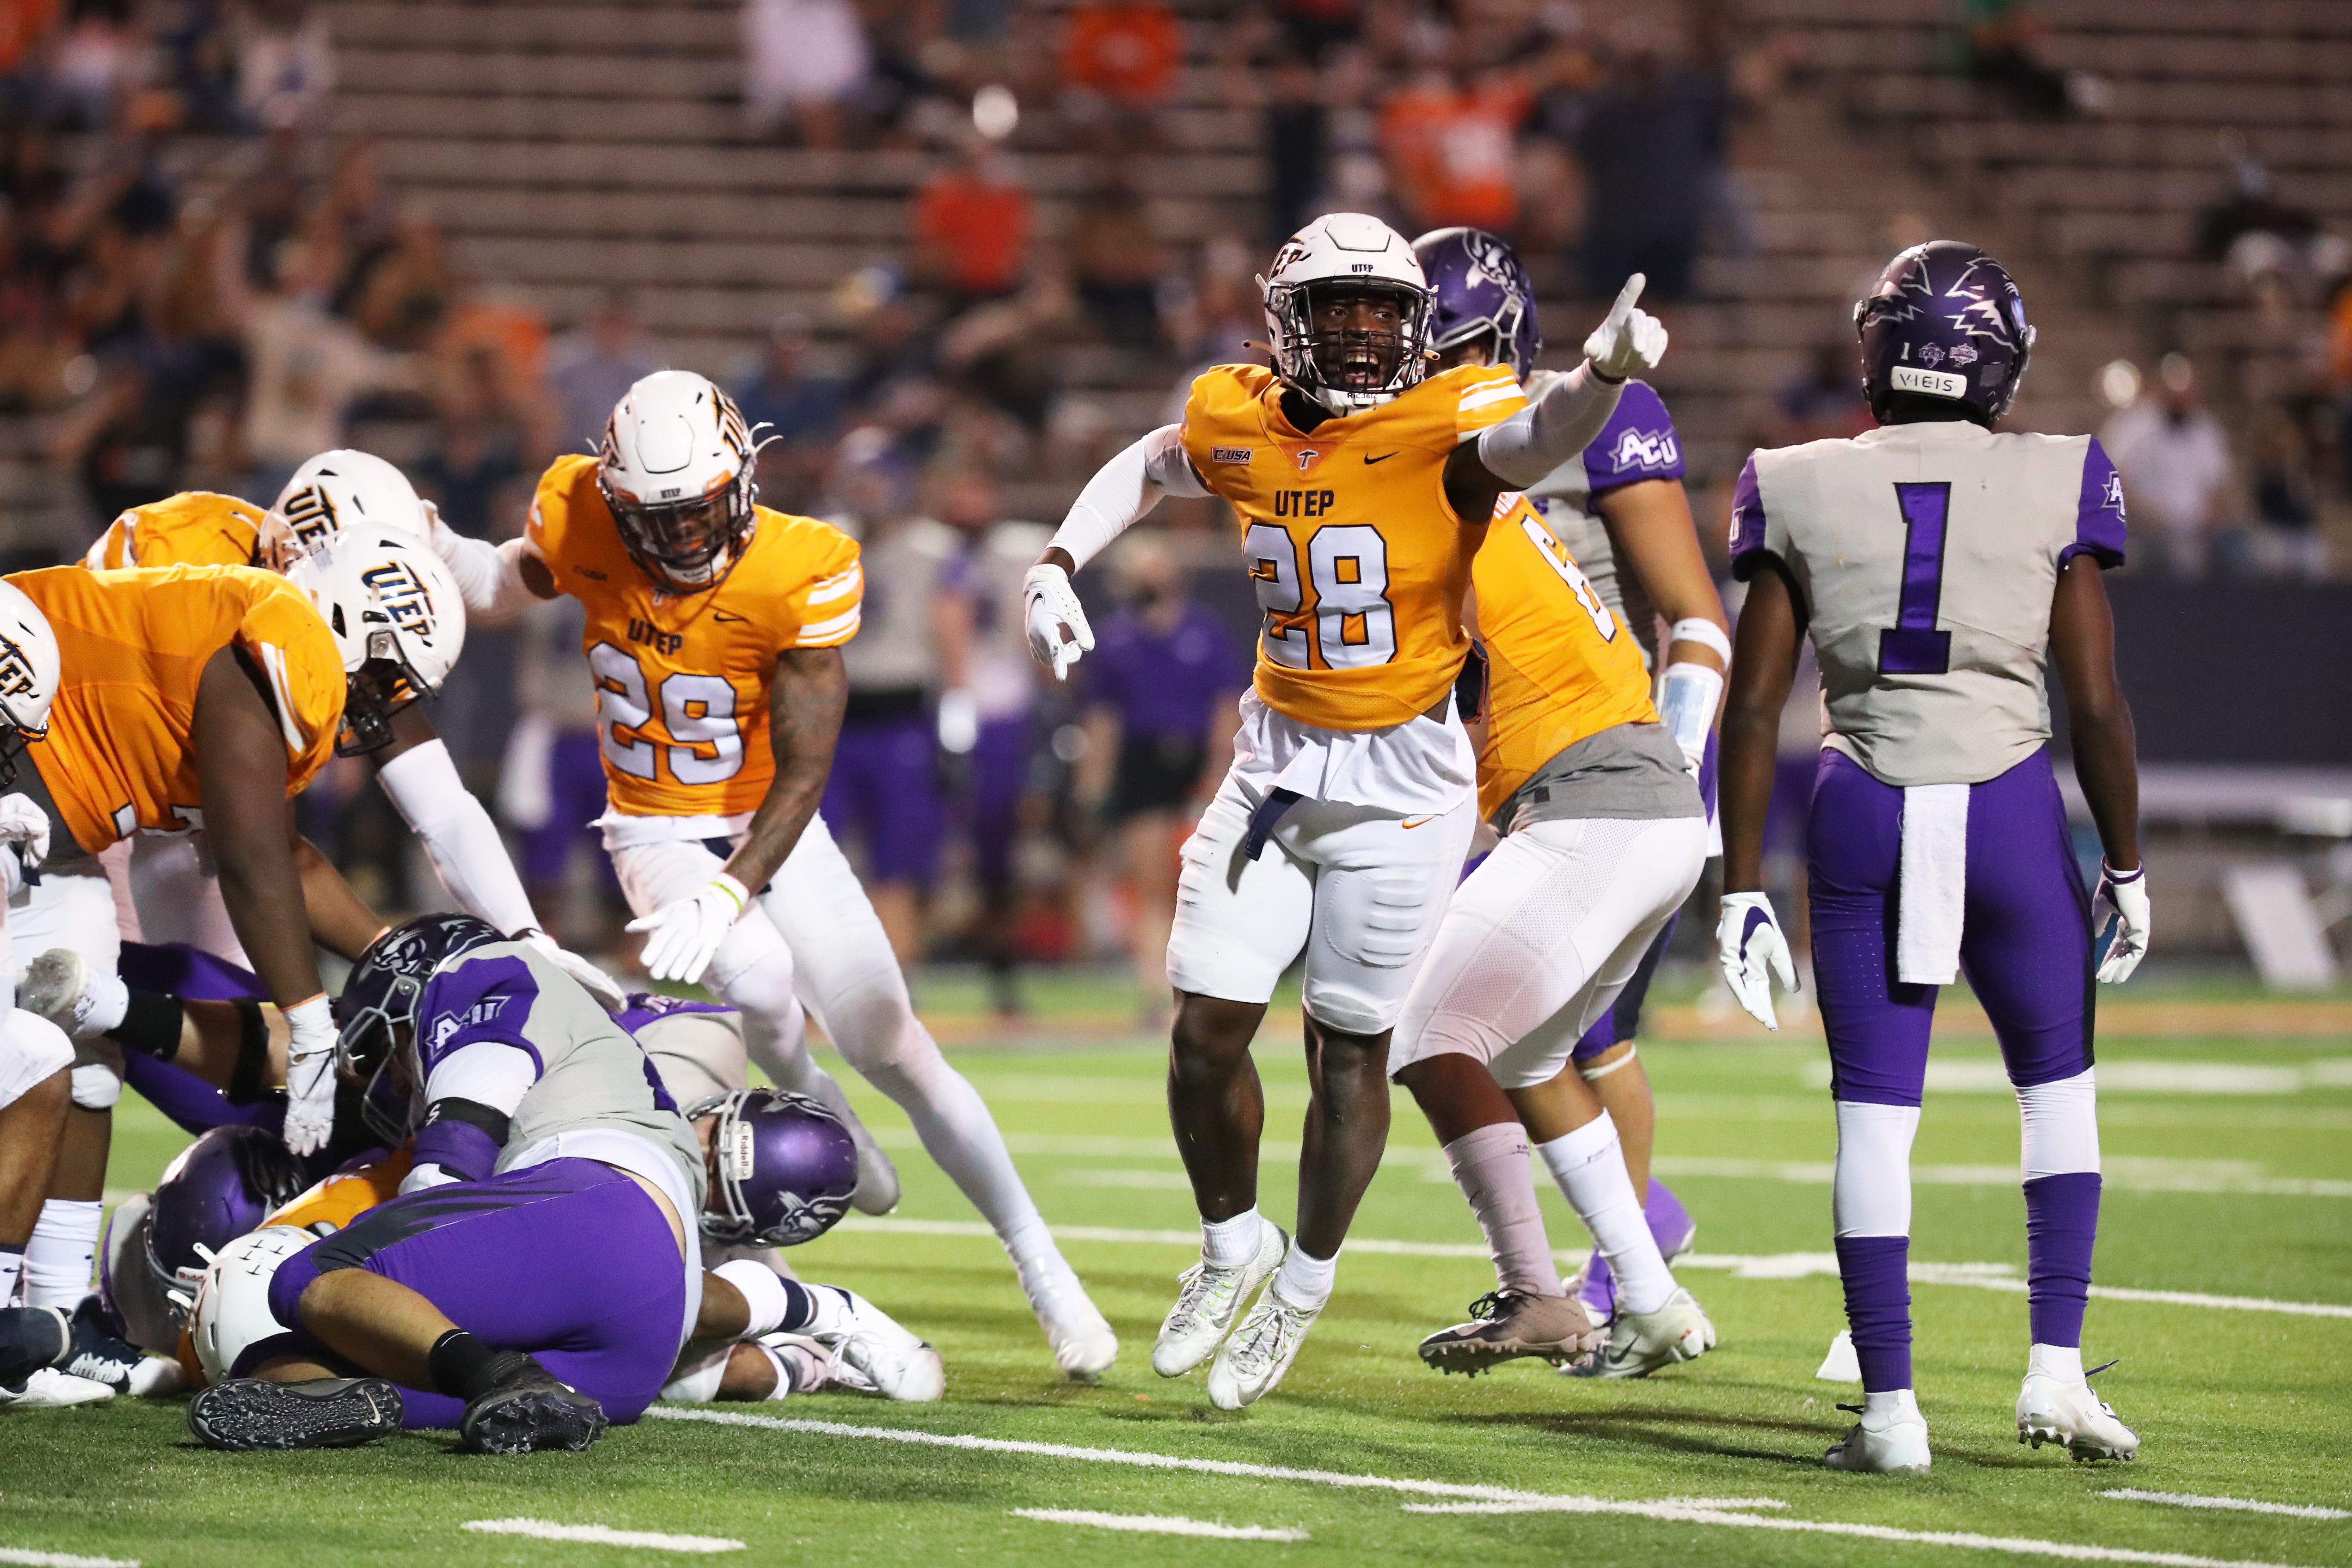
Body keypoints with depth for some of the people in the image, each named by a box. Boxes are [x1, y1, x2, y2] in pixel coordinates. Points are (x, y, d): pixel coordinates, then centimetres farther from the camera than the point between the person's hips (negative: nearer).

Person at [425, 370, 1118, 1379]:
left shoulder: (800, 575, -24)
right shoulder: (583, 521, -16)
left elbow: (803, 773, -22)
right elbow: (508, 583, 9)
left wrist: (730, 892, -32)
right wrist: (430, 544, -12)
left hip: (770, 830, -1)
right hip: (658, 834, 1)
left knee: (898, 1053, -3)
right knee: (757, 977, -30)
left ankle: (1041, 1267, 9)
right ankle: (814, 1109, 5)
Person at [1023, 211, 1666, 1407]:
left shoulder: (1444, 424, -16)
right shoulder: (1243, 424, -1)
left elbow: (1537, 439, -38)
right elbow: (1148, 467, 22)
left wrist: (1604, 373, -59)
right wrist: (1055, 567, 11)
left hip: (1401, 783, -4)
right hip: (1277, 760, 4)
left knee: (1349, 1045, 6)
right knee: (1207, 1029, 1)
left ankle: (1303, 1285, 26)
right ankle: (1232, 1243, 27)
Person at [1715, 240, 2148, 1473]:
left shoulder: (1802, 494, 2)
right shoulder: (2055, 490, -2)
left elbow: (1753, 706, 2)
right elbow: (2096, 703, -2)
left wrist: (1742, 890, 7)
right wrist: (2125, 865, 9)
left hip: (1862, 814, 1)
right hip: (2009, 811, -1)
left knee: (1875, 1111, 5)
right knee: (2057, 1083, 17)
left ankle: (1889, 1408, 4)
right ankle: (2055, 1371, 10)